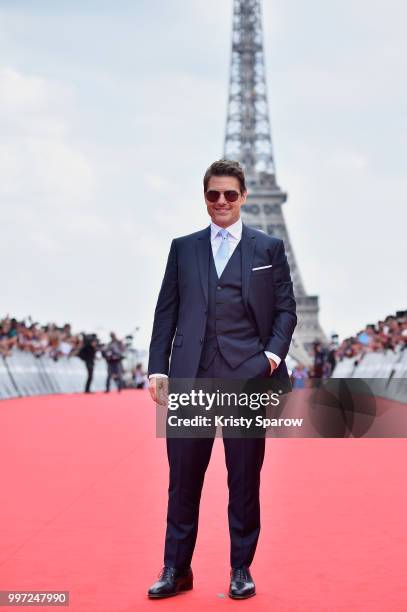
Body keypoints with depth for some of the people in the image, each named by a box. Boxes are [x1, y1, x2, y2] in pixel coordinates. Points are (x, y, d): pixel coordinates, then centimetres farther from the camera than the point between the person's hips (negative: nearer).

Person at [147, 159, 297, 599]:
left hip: (247, 378, -1)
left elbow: (285, 309, 6)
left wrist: (274, 353, -10)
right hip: (191, 378, 1)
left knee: (244, 478, 5)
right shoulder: (183, 248, 13)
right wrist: (158, 368, 2)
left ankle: (241, 569, 17)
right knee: (183, 477, 5)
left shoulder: (269, 248, 9)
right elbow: (166, 310, 10)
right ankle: (176, 569, 15)